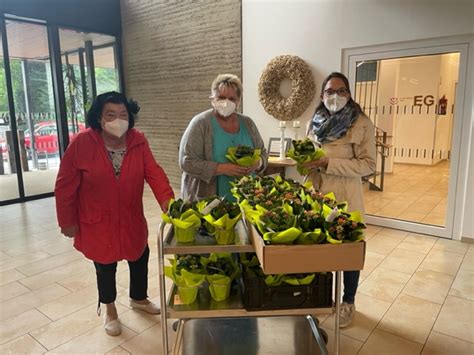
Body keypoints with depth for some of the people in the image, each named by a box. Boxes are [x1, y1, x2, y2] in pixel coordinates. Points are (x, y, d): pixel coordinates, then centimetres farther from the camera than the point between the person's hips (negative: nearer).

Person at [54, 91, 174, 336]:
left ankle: (138, 298, 48)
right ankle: (109, 309, 42)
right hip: (97, 222, -3)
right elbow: (65, 186, -11)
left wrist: (167, 199, -32)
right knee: (105, 266, 14)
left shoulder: (138, 141, -9)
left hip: (131, 219, 4)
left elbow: (153, 172, -15)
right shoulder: (81, 144, -18)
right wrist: (67, 221, -7)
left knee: (140, 258, 19)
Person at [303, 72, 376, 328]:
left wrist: (328, 162, -21)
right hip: (316, 194, 4)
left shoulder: (362, 124, -7)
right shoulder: (315, 123, 9)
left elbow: (368, 165, -13)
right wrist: (304, 159, -4)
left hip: (345, 197, -4)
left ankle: (348, 302, 31)